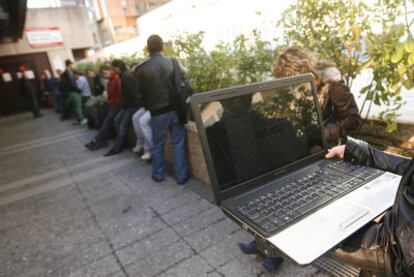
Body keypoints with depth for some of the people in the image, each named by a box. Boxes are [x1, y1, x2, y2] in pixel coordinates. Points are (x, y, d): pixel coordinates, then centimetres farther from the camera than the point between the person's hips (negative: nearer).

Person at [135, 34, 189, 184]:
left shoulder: (141, 69, -6)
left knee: (158, 145, 15)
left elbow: (140, 93, 2)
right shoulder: (173, 63, -4)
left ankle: (158, 174, 30)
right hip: (175, 109, 1)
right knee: (178, 144, 9)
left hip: (158, 112, 0)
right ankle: (181, 175, 16)